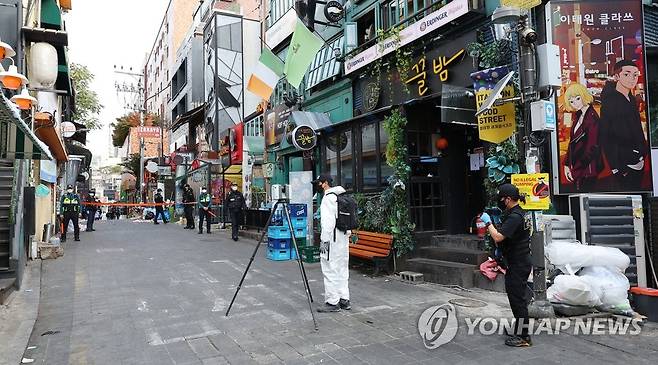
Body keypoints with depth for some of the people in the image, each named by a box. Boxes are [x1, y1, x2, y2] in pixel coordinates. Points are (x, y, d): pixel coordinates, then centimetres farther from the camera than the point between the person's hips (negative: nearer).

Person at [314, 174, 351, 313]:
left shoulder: (328, 198, -13)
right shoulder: (341, 196, 16)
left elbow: (328, 222, -20)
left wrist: (324, 240, -19)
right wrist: (348, 233, 20)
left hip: (332, 239, -10)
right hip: (344, 237, 10)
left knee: (330, 270, -3)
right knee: (342, 269, 14)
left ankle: (332, 302, 1)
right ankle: (344, 300, 19)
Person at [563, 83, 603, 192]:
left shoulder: (592, 118, -14)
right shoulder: (579, 116, 11)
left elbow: (591, 148, -16)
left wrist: (576, 170, -14)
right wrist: (567, 164, 5)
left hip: (587, 168, -8)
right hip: (577, 168, 8)